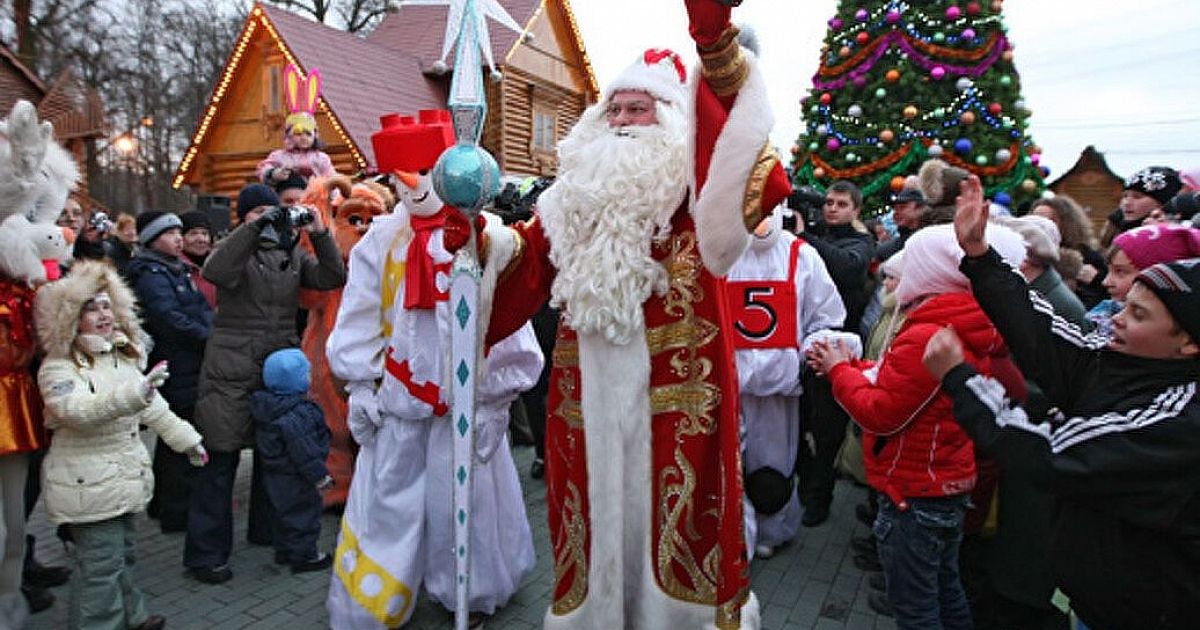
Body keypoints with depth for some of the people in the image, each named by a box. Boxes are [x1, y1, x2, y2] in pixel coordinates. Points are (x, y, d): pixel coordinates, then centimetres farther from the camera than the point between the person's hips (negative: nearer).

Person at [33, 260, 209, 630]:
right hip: (88, 486, -8)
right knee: (101, 564, -4)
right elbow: (77, 411, -33)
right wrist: (134, 392, -45)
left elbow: (152, 406, 19)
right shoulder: (58, 367, -14)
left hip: (126, 474, 8)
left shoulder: (124, 355, 10)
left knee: (122, 553, 21)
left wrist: (185, 438, 19)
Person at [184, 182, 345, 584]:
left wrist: (319, 234, -10)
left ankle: (266, 530, 33)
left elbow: (331, 279, -1)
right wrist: (254, 228, -25)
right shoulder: (235, 248, 0)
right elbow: (215, 271, -23)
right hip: (232, 371, -4)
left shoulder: (292, 254, 12)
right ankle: (206, 553, 8)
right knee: (221, 459, -2)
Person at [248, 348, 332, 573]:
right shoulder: (297, 416, -29)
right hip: (296, 481, -9)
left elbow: (261, 445, 14)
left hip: (275, 477, 9)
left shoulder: (265, 407, 1)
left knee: (284, 515, 22)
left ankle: (284, 551, 35)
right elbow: (304, 451, -26)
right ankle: (304, 555, 16)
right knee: (304, 514, 5)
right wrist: (320, 476, -18)